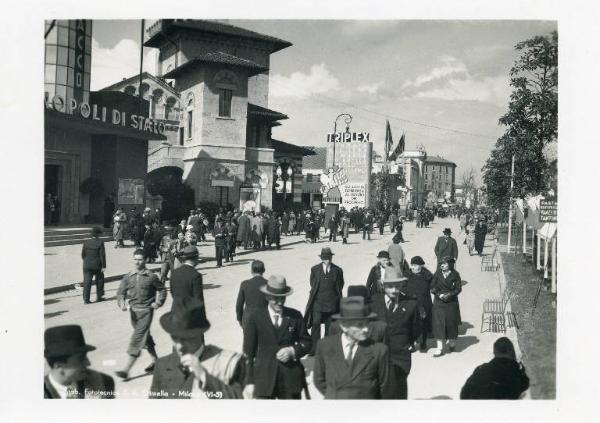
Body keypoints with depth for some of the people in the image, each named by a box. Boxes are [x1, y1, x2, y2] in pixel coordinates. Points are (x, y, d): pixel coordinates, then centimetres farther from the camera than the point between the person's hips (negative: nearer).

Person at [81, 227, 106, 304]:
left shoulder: (86, 242, 0)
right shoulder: (100, 242, -11)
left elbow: (83, 254, 5)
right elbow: (102, 255, -12)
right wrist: (103, 266, -8)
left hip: (87, 266, 3)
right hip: (97, 266, -3)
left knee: (87, 282, 4)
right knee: (99, 281, 14)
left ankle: (86, 299, 1)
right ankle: (99, 297, 23)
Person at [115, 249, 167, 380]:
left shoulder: (151, 277, -5)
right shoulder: (128, 277, 3)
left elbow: (162, 290, 7)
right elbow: (121, 292, 2)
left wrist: (158, 303, -5)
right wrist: (122, 303, -17)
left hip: (146, 311, -5)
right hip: (133, 311, 5)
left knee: (136, 340, -8)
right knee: (146, 338, 18)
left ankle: (126, 370, -7)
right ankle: (155, 361, 36)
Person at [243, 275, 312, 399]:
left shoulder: (295, 316, 2)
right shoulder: (255, 317, -3)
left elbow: (306, 342, 10)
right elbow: (248, 351, 0)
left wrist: (293, 351, -11)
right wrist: (250, 382, -2)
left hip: (291, 378, 2)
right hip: (263, 379, -1)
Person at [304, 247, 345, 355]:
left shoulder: (337, 270, 0)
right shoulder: (315, 269, 0)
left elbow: (340, 285, 10)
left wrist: (334, 294, 5)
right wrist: (316, 292, 6)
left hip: (332, 302, 1)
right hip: (318, 301, -1)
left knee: (329, 325, 9)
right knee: (316, 323, -9)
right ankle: (314, 347, -1)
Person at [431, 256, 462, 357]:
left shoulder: (455, 274, -5)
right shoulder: (437, 273, -1)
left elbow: (458, 288, -5)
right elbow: (433, 287, 1)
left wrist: (449, 295, -16)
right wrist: (439, 294, -14)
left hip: (451, 302, -1)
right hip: (439, 302, 1)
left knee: (451, 322, 9)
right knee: (438, 323, -5)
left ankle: (452, 342, 34)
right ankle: (440, 347, -1)